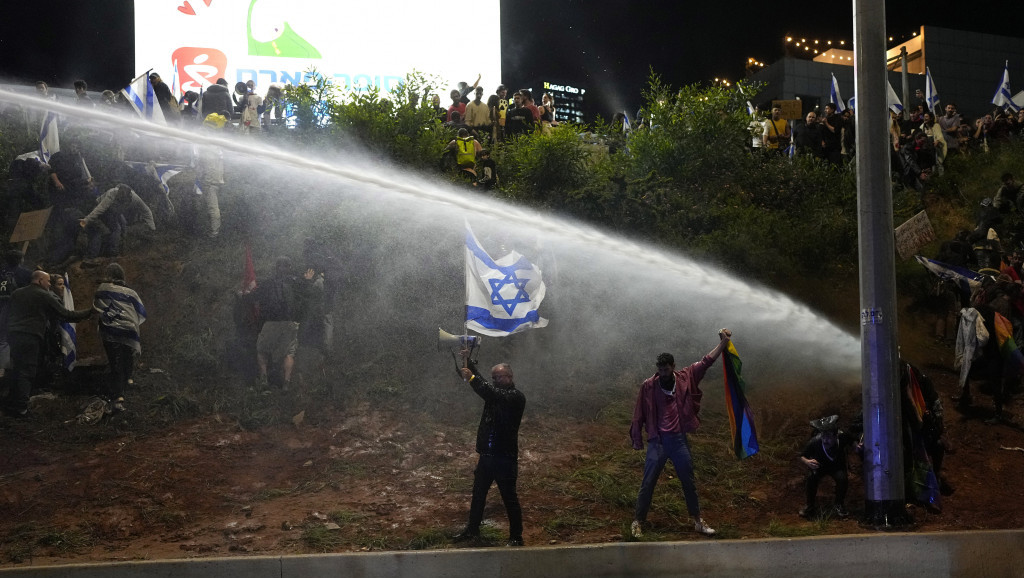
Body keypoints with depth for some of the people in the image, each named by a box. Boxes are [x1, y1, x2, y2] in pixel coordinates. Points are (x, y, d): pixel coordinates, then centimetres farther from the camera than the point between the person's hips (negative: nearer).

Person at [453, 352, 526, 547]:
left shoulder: (516, 397, -11)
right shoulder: (495, 391, 14)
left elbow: (495, 395, -27)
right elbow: (480, 383, 9)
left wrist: (472, 378, -29)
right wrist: (467, 361, -5)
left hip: (505, 458, -8)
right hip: (486, 455, 8)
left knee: (510, 498, -1)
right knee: (478, 495, 17)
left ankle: (516, 537, 6)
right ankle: (472, 530, 30)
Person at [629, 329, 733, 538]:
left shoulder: (685, 378, 0)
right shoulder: (648, 386, -7)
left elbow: (706, 362, 2)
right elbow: (639, 414, -2)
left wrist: (723, 342, -3)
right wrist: (637, 439, 0)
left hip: (679, 440, 2)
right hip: (657, 441, -2)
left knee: (689, 482, 11)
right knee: (648, 483, 0)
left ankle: (697, 520, 23)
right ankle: (638, 522, 8)